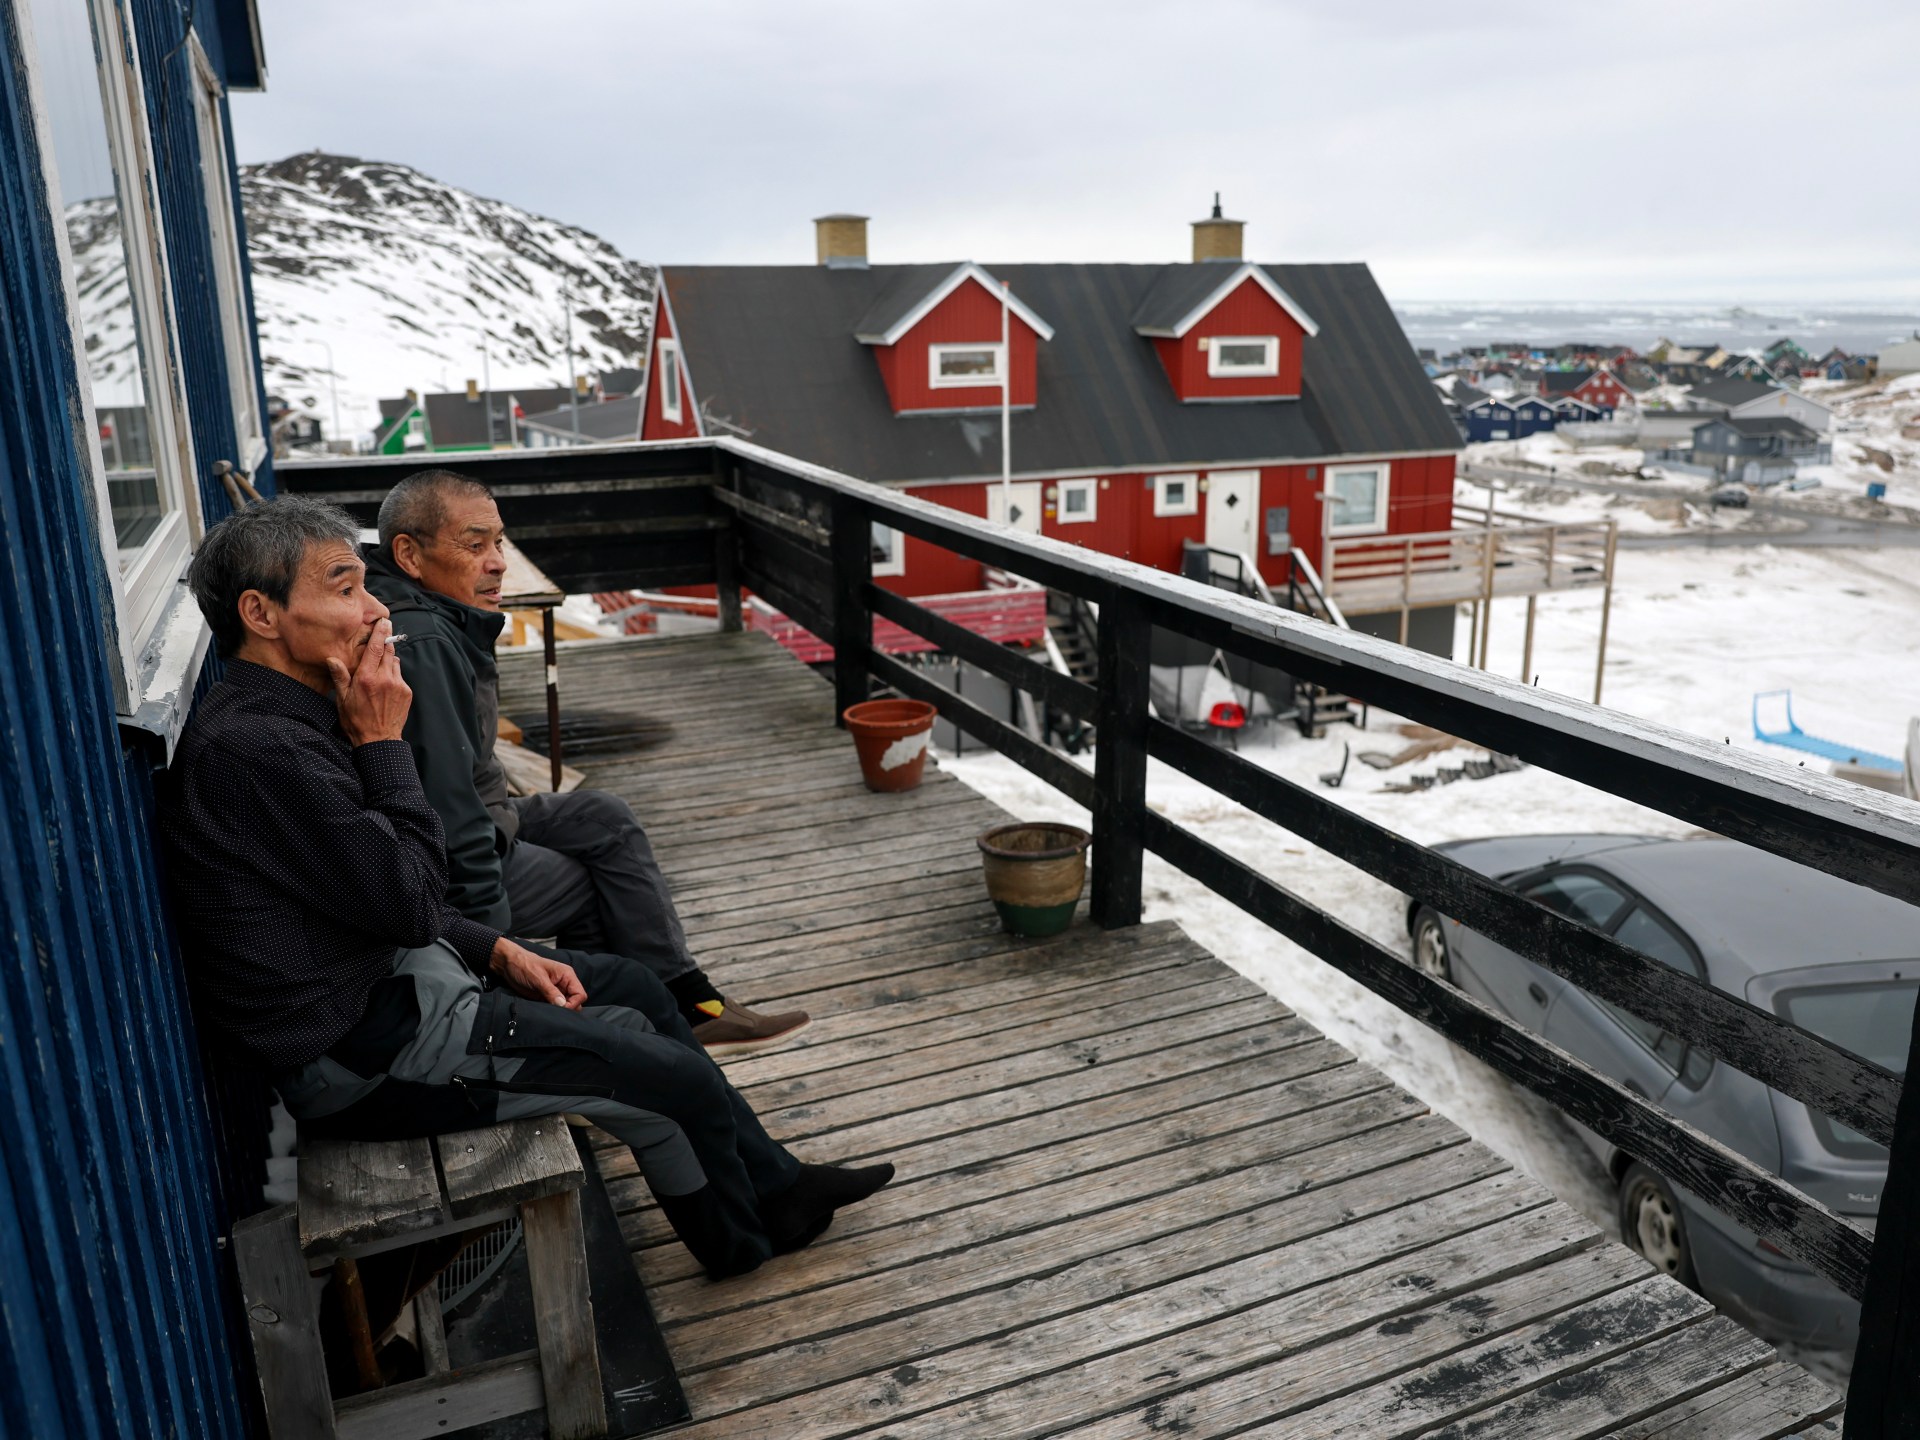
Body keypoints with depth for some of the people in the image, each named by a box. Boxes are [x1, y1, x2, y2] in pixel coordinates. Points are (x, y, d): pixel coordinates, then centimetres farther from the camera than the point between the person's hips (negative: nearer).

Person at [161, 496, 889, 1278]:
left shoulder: (285, 717, 7)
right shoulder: (251, 748, -26)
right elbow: (405, 902, -22)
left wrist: (499, 952, 5)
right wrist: (383, 744, -17)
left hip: (384, 977, 11)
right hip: (359, 1056, -10)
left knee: (634, 988, 16)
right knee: (673, 1081, -7)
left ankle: (770, 1182, 28)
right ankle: (744, 1238, 24)